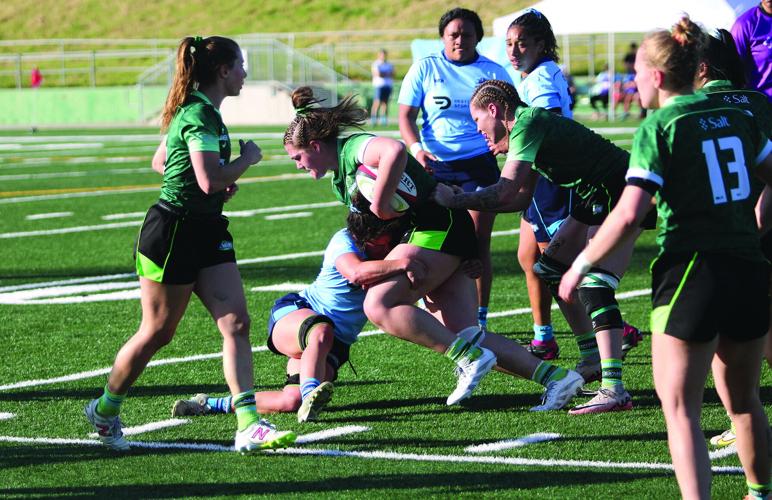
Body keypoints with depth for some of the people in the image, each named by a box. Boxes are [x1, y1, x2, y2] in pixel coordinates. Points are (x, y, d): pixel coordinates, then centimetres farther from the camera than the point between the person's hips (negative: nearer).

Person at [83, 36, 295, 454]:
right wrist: (247, 158, -11)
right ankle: (104, 411, 23)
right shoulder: (200, 115, -18)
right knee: (157, 333, 3)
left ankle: (249, 426, -10)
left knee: (236, 322, -4)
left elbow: (160, 161, 25)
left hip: (206, 231, 9)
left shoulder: (200, 111, 13)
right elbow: (211, 181, -28)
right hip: (172, 232, -9)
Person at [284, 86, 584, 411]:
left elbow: (395, 151, -31)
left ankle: (469, 357, -20)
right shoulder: (338, 180, 22)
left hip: (436, 230, -10)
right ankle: (554, 377, -7)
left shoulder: (353, 147, -9)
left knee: (379, 307, -19)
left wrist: (380, 206, -23)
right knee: (465, 334, 0)